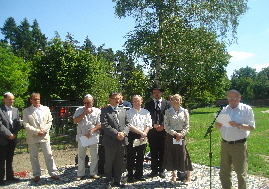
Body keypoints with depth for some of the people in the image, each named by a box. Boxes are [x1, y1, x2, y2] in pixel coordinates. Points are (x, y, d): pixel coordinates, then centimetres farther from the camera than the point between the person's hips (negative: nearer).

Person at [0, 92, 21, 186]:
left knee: (10, 159, 15)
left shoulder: (16, 110, 11)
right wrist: (8, 134, -15)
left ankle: (9, 175, 24)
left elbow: (18, 124, 8)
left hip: (13, 139, 5)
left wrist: (14, 134, -7)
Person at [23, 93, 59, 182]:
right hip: (32, 138, 0)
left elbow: (49, 121, 6)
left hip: (45, 136, 1)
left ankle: (53, 173, 11)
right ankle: (37, 175, 19)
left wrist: (44, 130, -9)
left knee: (49, 155, 2)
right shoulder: (26, 111, 2)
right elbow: (26, 124, -5)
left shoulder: (46, 109, 8)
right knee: (34, 157, 7)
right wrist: (36, 132, -14)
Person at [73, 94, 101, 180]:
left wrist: (91, 132, -15)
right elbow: (75, 121, -7)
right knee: (81, 156, 7)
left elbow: (99, 125, -4)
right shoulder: (79, 110, 5)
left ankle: (93, 173, 20)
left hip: (93, 136, -1)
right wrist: (84, 113, -13)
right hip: (81, 136, 1)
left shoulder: (97, 111, 1)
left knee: (94, 156, 6)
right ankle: (80, 174, 19)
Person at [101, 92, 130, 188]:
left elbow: (127, 124, 10)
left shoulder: (123, 110, 12)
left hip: (122, 141, 5)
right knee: (109, 163, 8)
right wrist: (117, 134, -18)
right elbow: (105, 125, -14)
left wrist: (124, 133, -9)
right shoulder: (105, 111, -5)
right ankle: (108, 181, 23)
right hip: (110, 141, -5)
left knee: (119, 162, 13)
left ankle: (117, 180, 27)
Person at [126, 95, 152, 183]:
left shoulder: (146, 112, 8)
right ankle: (130, 175, 13)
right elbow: (129, 126, -10)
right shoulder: (128, 112, -2)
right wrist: (141, 132, -12)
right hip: (132, 136, -3)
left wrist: (144, 134, -10)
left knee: (141, 156, 10)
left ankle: (139, 174, 23)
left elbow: (149, 125, 3)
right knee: (131, 156, 2)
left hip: (142, 137, 3)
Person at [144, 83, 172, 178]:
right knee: (153, 152, 5)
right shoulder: (148, 104, 9)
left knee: (163, 152, 5)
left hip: (164, 131, -1)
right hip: (152, 131, 1)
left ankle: (161, 170, 16)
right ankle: (154, 170, 15)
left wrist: (162, 126, -10)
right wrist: (154, 125, -11)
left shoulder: (167, 104, 7)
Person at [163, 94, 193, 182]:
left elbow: (187, 126, 3)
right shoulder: (168, 112, 2)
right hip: (171, 135, 0)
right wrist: (175, 133, -12)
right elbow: (166, 126, -3)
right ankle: (174, 175, 19)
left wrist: (181, 134, -11)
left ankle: (188, 176, 14)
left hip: (181, 136, 0)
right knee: (171, 155, 4)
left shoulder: (185, 111, 4)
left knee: (183, 154, -1)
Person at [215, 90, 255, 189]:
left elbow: (251, 127, -10)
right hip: (225, 144, 5)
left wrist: (238, 125, -26)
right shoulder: (224, 110, 11)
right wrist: (218, 124, -9)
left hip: (239, 145, -5)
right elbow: (217, 126, 14)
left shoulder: (247, 109, -3)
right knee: (224, 172, 14)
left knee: (241, 173, 2)